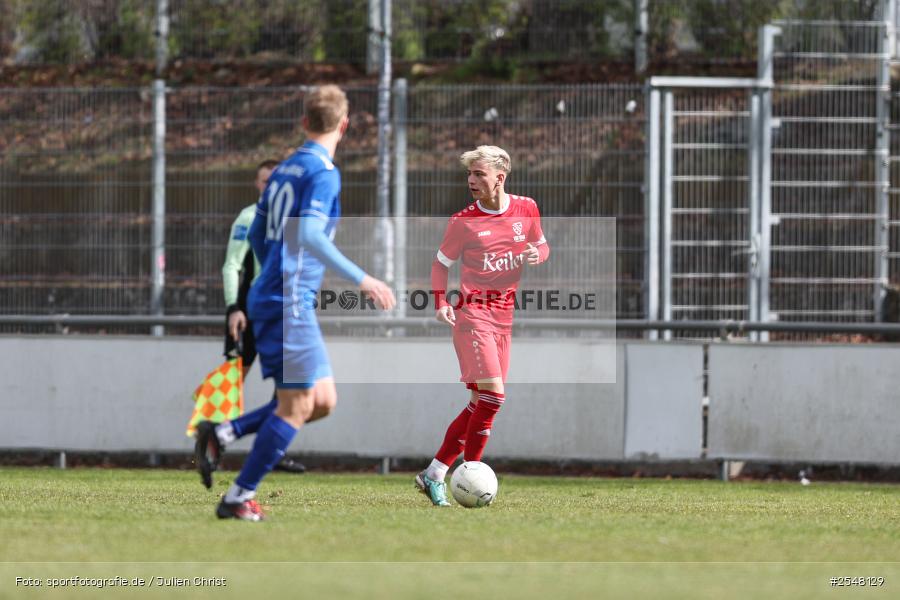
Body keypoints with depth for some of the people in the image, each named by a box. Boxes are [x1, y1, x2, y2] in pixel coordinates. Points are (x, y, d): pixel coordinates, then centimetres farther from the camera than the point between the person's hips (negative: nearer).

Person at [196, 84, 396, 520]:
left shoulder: (285, 169, 16)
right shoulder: (323, 172, -11)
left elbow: (257, 234, 23)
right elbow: (309, 234, -24)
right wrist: (361, 279, -23)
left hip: (270, 297, 9)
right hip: (290, 303, -9)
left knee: (323, 401, 10)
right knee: (297, 407, -6)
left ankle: (221, 436, 7)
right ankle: (239, 497, -5)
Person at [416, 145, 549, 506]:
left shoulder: (526, 210, 4)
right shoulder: (463, 221, -5)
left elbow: (542, 246, 18)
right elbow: (441, 263, 5)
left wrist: (537, 254, -6)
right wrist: (441, 302, -11)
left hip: (504, 313, 5)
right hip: (473, 311, -5)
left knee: (481, 403, 5)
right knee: (493, 394, -18)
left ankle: (434, 475, 12)